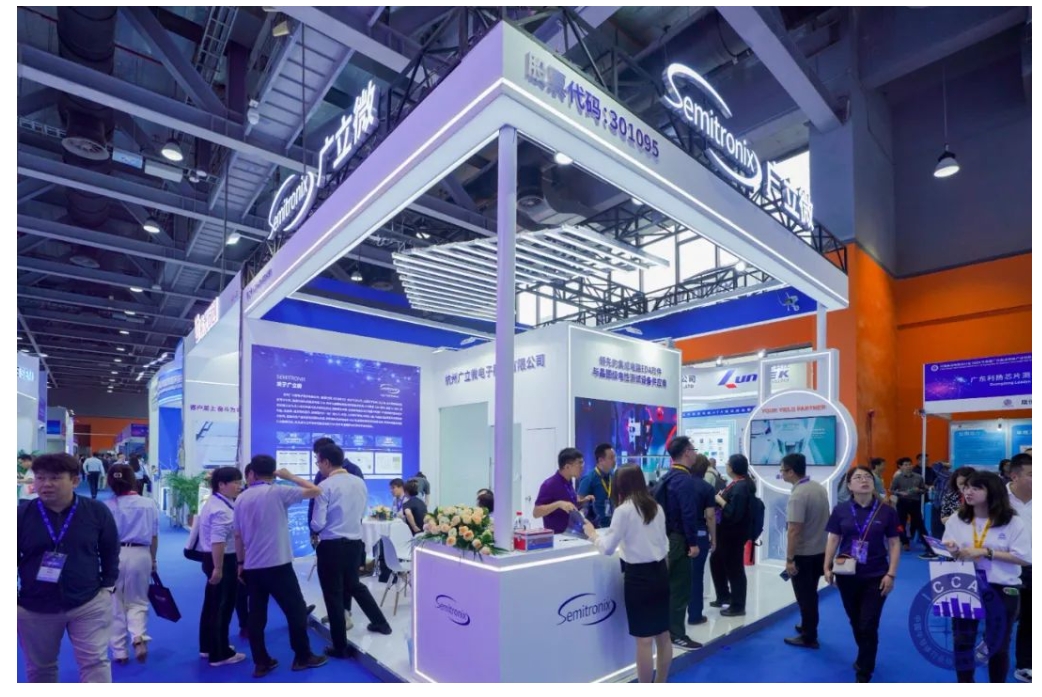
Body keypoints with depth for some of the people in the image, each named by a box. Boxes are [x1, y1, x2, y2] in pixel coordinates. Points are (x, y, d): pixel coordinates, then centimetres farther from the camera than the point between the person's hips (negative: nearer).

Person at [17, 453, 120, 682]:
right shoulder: (21, 514, -8)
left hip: (89, 604, -2)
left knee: (95, 662, -1)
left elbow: (110, 552, 4)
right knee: (39, 667, 20)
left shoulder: (97, 511, -8)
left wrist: (108, 585, -1)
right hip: (33, 608, 2)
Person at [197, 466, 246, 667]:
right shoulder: (221, 510, -23)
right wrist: (218, 568, -28)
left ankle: (208, 647, 35)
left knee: (212, 605, 21)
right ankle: (220, 654, 11)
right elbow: (217, 542, -29)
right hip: (223, 561, -11)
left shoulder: (215, 503, 13)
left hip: (214, 559, 11)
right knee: (222, 607, 0)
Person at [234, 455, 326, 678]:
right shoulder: (277, 492, -12)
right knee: (296, 610, 7)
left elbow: (238, 535, 10)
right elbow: (315, 491, -11)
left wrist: (240, 563, 21)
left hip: (252, 566, 6)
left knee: (256, 615, 13)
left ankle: (261, 662, 20)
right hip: (278, 565, -6)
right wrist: (290, 476, -1)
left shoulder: (241, 499, 5)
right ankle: (302, 657, 16)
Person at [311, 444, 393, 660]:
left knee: (333, 595, 8)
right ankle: (380, 622, 33)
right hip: (355, 543, 6)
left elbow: (318, 524, -14)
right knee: (354, 585, 26)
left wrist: (313, 527, 7)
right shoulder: (359, 483, 3)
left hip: (332, 546, -6)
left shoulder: (325, 486, -15)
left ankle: (340, 647, 18)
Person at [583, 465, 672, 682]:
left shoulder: (624, 510, -13)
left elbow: (607, 548, -10)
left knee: (644, 640, 2)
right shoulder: (656, 508, 6)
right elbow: (664, 544, 15)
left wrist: (593, 534, 6)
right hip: (660, 572, 7)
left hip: (638, 576, -7)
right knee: (663, 635, 16)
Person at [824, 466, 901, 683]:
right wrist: (827, 567, -7)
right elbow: (833, 540, 0)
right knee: (855, 623, 16)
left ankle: (863, 674, 18)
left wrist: (891, 574, -7)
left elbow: (894, 544, -1)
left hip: (876, 576, -1)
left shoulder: (886, 511, -4)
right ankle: (865, 658, 42)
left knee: (868, 626, 0)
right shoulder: (841, 510, -3)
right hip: (847, 576, 2)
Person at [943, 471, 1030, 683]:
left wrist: (986, 552, -19)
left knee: (998, 645, 15)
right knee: (962, 642, 8)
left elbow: (1024, 558, -12)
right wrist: (954, 552, -22)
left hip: (1002, 591, -1)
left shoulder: (1013, 522, -7)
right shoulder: (956, 520, -1)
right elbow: (948, 554, 1)